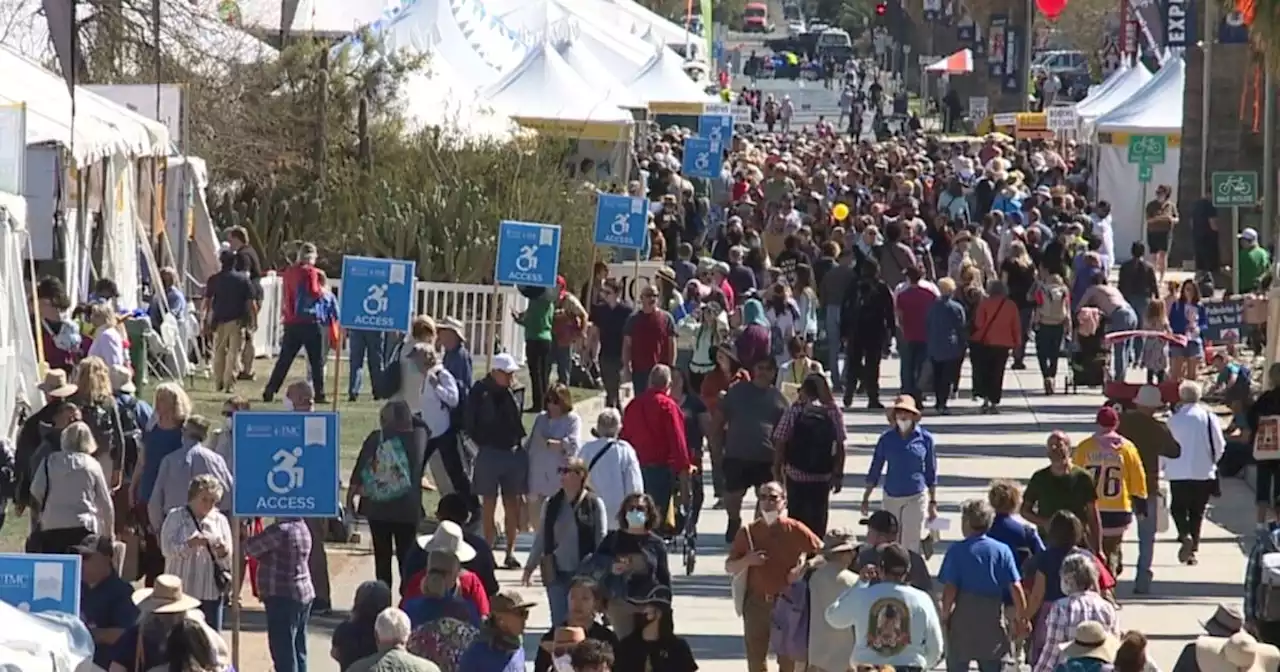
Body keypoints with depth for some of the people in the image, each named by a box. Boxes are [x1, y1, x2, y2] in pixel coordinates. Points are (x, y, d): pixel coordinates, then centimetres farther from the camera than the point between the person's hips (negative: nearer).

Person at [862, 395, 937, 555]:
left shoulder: (925, 438, -3)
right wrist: (866, 498, 4)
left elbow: (931, 472, 4)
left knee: (911, 543, -3)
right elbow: (875, 469, 6)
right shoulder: (887, 439, 0)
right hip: (891, 497, 2)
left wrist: (933, 502, 4)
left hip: (916, 498, -2)